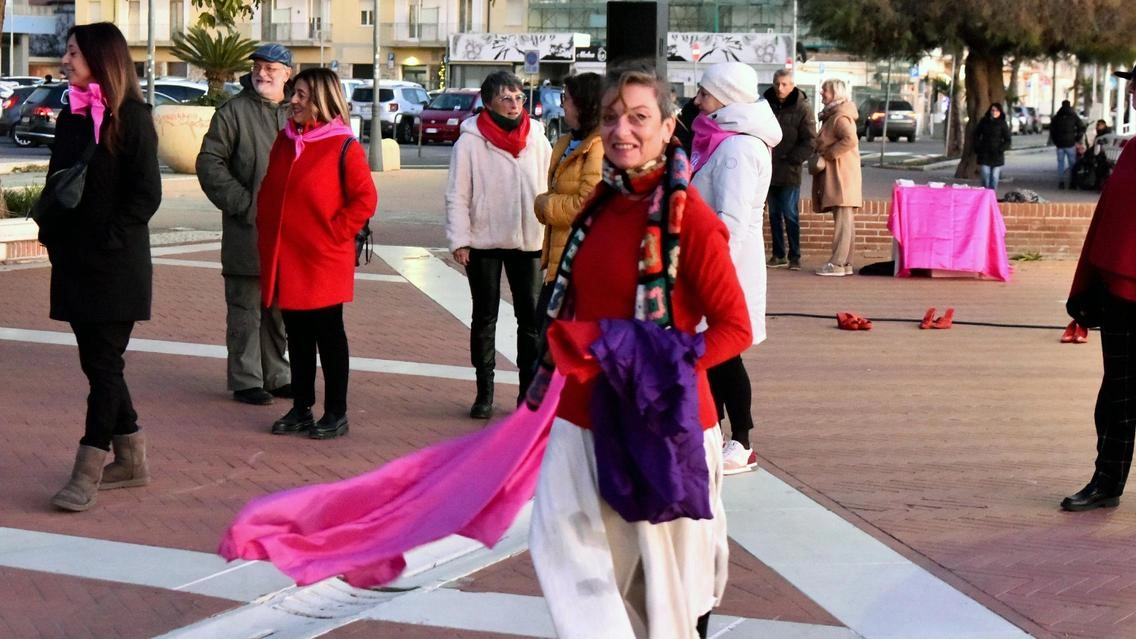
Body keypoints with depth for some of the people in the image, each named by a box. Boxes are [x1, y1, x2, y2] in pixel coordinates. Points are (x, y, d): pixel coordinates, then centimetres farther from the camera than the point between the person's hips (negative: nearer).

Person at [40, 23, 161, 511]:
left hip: (116, 265, -7)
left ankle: (87, 472, -1)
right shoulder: (71, 117, 12)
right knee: (97, 361, 11)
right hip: (74, 262, 7)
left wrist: (108, 242, -16)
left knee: (104, 362, -3)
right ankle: (130, 459, 22)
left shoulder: (130, 118, -9)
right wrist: (51, 234, 1)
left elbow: (146, 194, -12)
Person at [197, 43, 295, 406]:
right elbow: (209, 163, -6)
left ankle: (275, 376, 24)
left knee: (280, 309, 13)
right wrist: (242, 202, -13)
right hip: (246, 230, -5)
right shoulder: (234, 111, -3)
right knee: (245, 309, 0)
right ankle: (245, 380, 7)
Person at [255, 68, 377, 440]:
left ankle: (336, 413, 12)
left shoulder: (343, 146, -10)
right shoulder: (285, 140, 10)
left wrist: (335, 233, -13)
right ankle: (301, 409, 21)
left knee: (328, 334, 3)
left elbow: (365, 199, -11)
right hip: (285, 260, 6)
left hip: (323, 261, -6)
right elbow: (268, 191, 18)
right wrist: (265, 233, 9)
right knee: (297, 335, 12)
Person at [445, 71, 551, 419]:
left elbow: (551, 187, 6)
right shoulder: (470, 141, -6)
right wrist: (459, 240, -11)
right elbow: (457, 195, -6)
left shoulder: (537, 138, 2)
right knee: (484, 318, 8)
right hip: (484, 242, -2)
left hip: (528, 240, 2)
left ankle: (530, 390, 16)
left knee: (532, 318, 6)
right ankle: (484, 392, 17)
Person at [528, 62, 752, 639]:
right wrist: (567, 343, 0)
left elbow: (734, 328, -14)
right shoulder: (600, 205, 6)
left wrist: (662, 367, -26)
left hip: (661, 422, -6)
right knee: (566, 545, 3)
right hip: (587, 414, 6)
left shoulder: (688, 216, -15)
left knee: (665, 561, 9)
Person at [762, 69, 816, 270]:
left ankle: (794, 256, 2)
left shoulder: (802, 108, -4)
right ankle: (778, 255, 16)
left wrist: (792, 159, -12)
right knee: (774, 214, 9)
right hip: (769, 170, 4)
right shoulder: (766, 104, 7)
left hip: (789, 171, -4)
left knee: (790, 214, -5)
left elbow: (810, 141, -6)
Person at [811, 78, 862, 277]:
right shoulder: (832, 115, 19)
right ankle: (845, 263, 14)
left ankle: (836, 264, -11)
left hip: (841, 176, -11)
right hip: (835, 176, 11)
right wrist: (823, 153, 10)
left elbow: (850, 140, -27)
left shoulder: (840, 117, -13)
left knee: (843, 221, -9)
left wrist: (828, 153, -19)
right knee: (844, 221, 11)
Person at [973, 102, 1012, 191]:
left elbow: (1007, 140, 0)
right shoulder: (983, 121, 6)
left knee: (994, 177, 0)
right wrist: (977, 148, 3)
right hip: (984, 154, 1)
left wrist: (1001, 149, -11)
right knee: (985, 176, -3)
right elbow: (976, 135, 14)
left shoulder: (1002, 124, -1)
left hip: (997, 155, -1)